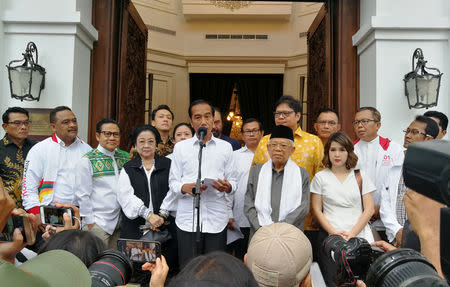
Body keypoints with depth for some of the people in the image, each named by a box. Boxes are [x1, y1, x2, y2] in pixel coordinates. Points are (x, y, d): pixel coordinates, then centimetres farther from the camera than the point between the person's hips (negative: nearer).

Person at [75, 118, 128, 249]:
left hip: (121, 222, 5)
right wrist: (90, 222, -6)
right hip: (98, 223, -4)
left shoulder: (125, 158, 9)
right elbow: (82, 195, -6)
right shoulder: (87, 161, -5)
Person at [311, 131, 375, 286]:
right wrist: (334, 233, -8)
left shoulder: (360, 176, 10)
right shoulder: (320, 177, 8)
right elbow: (317, 210, 4)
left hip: (359, 237, 1)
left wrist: (351, 234, -5)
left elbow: (369, 209, 5)